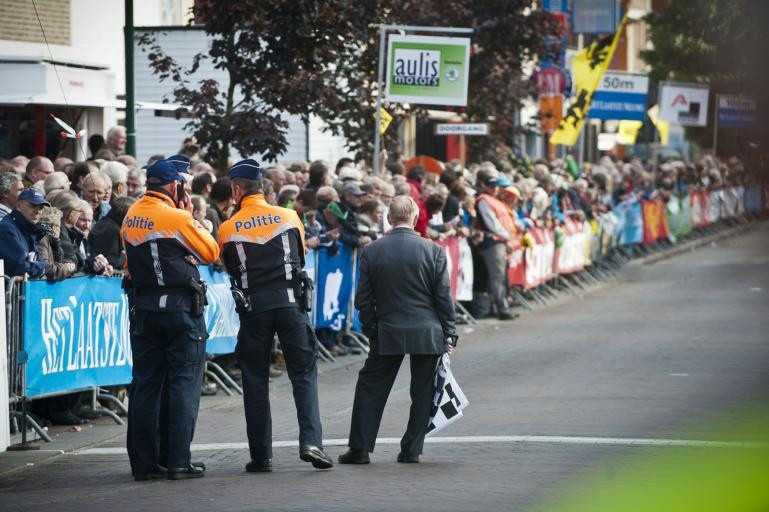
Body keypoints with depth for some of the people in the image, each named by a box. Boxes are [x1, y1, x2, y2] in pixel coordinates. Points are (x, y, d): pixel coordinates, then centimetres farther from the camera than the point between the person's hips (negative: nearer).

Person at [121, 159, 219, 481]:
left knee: (145, 385, 8)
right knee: (184, 383, -1)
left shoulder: (130, 217, 5)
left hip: (143, 307, 6)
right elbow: (211, 253, -3)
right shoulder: (177, 218, -12)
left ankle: (143, 463, 9)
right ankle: (179, 462, -5)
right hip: (181, 307, -6)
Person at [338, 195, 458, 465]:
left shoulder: (372, 251, -2)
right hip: (427, 332, 0)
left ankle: (359, 448, 5)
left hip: (388, 333, 0)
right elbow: (444, 297, -3)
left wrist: (371, 330, 13)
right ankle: (411, 450, 10)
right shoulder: (433, 250, -5)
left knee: (370, 389, 9)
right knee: (422, 392, 10)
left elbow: (363, 299, 2)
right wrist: (449, 334, 4)